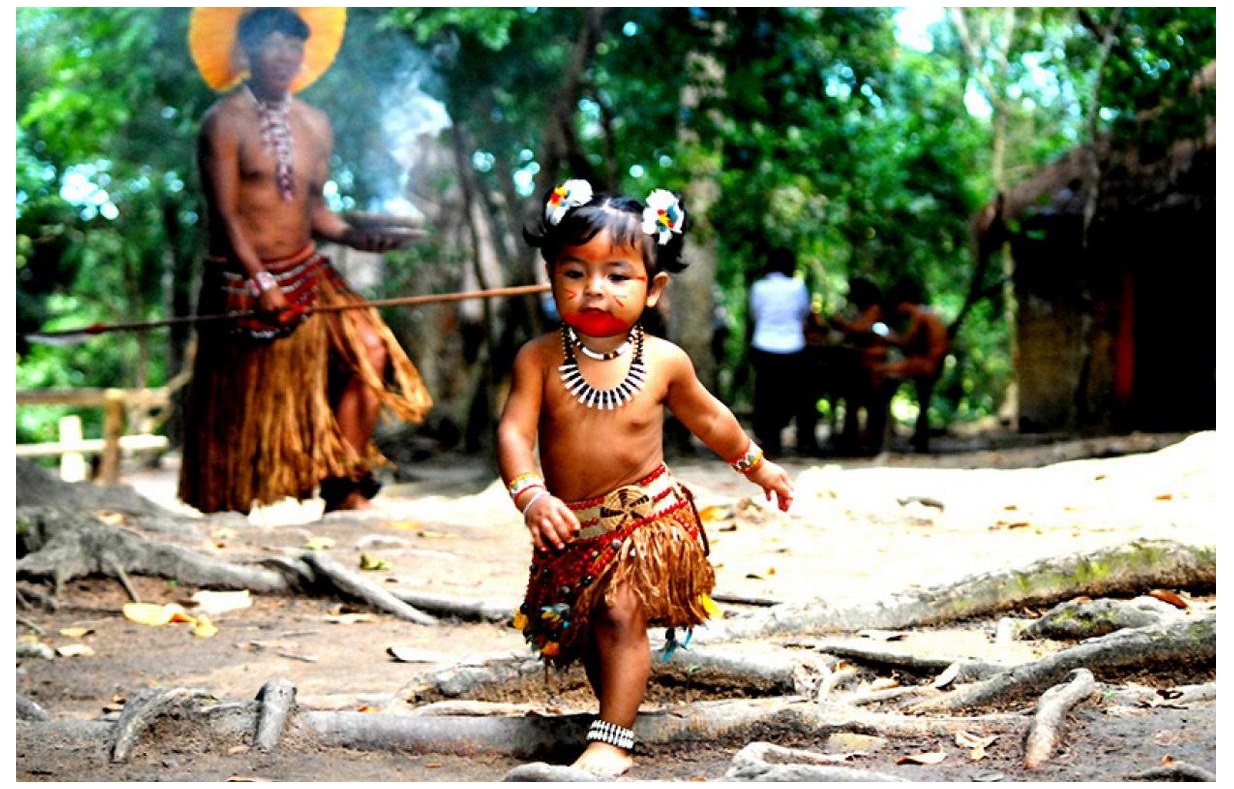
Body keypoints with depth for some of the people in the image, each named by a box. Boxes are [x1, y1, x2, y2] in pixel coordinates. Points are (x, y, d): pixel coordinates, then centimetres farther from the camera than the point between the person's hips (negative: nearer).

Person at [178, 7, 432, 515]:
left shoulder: (315, 125, 10)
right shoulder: (225, 122, -8)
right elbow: (224, 212, -14)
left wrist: (355, 236, -5)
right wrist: (259, 279, -25)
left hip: (307, 273, 5)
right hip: (243, 283, -5)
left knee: (369, 351, -12)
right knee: (240, 409, 2)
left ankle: (345, 491, -3)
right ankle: (223, 518, 21)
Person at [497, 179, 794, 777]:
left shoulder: (664, 361, -7)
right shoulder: (538, 359, -10)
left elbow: (706, 416, 12)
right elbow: (514, 431, -18)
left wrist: (755, 465, 24)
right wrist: (531, 495, -36)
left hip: (647, 516, -2)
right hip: (572, 526, 2)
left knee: (621, 614, -17)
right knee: (586, 632, 11)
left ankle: (611, 742, -13)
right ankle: (618, 708, 31)